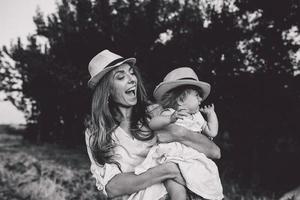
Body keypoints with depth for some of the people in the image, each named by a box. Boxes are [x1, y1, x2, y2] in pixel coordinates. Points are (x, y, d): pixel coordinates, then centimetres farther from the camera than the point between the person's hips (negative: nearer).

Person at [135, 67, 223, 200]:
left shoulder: (197, 116, 20)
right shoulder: (170, 113, -2)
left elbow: (212, 132, 21)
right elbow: (152, 124, -18)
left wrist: (211, 114, 22)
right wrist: (170, 119, -34)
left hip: (194, 161, 6)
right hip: (173, 159, -6)